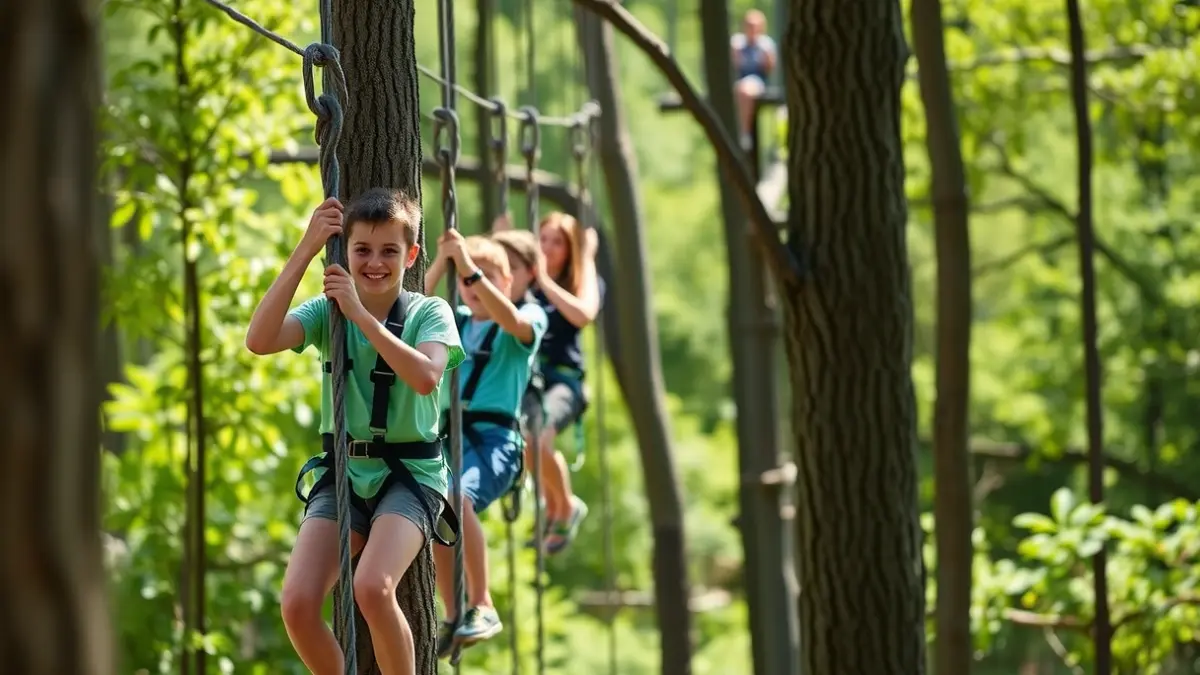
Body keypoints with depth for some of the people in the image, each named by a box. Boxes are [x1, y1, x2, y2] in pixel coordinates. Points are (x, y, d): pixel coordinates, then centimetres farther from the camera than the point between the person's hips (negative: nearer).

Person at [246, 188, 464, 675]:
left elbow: (426, 377, -24)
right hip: (342, 475, 3)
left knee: (372, 588, -30)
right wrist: (305, 250, -18)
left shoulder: (429, 313, -3)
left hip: (409, 475, -3)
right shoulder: (327, 312, 2)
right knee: (297, 603, -18)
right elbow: (259, 340, -17)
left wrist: (359, 312, -23)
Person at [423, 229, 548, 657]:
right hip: (447, 435, 5)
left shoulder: (530, 318, 8)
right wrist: (441, 262, -4)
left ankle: (483, 606, -27)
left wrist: (470, 266, -20)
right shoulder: (456, 322, 21)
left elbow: (512, 320, -16)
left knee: (456, 498, -34)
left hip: (495, 438, -5)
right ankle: (452, 617, -6)